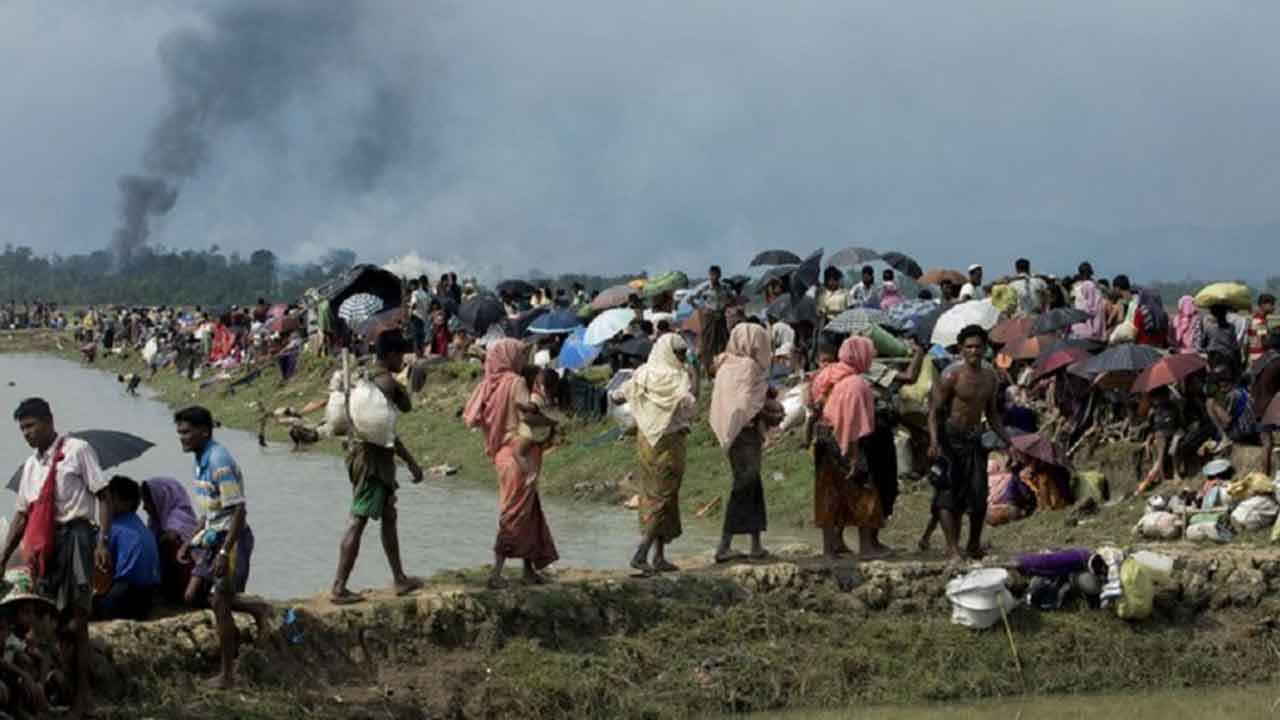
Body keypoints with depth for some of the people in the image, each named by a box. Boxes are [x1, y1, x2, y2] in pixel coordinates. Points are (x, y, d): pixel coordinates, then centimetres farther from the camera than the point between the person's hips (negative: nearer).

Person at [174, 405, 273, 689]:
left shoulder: (219, 462, -21)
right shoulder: (202, 461, 9)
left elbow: (239, 510, -24)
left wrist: (224, 552, -26)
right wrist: (190, 542, 18)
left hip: (231, 538, -9)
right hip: (212, 537, 9)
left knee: (219, 604, -3)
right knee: (194, 596, 10)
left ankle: (227, 674, 6)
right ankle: (255, 609, 23)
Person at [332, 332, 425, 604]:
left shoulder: (366, 377, 12)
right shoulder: (386, 382, -16)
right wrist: (411, 461, -13)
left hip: (362, 452, 10)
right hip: (374, 457, -10)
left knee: (389, 516, 19)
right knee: (358, 521, -9)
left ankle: (400, 579, 27)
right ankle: (338, 588, -9)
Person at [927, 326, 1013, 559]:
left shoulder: (990, 377, 10)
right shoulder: (952, 376, -10)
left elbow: (992, 414, 21)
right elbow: (934, 411, -11)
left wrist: (1008, 441, 16)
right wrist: (934, 442, -24)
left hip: (975, 439, 6)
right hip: (951, 438, -6)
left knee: (979, 494, 3)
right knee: (949, 493, -9)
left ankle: (974, 544, 18)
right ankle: (952, 547, -10)